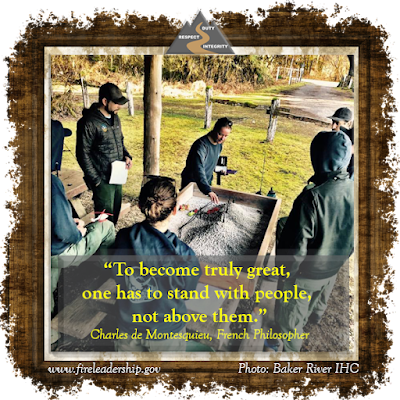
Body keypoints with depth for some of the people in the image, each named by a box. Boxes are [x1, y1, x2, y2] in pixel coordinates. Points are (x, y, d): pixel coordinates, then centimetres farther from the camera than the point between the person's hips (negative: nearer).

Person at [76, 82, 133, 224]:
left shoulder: (115, 118, 9)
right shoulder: (89, 123, -16)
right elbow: (83, 154, -14)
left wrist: (126, 155, 3)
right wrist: (95, 180, -15)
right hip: (103, 180, -8)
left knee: (115, 213, 18)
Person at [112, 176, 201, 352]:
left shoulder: (122, 239, -22)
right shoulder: (183, 255, -31)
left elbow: (116, 276, -5)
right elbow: (189, 288, -12)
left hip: (128, 329, 3)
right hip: (166, 334, -2)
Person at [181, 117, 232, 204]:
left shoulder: (219, 143, -3)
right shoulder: (201, 145, -30)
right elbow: (199, 170, -41)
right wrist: (209, 191, -53)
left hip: (206, 183, 7)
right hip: (191, 183, -7)